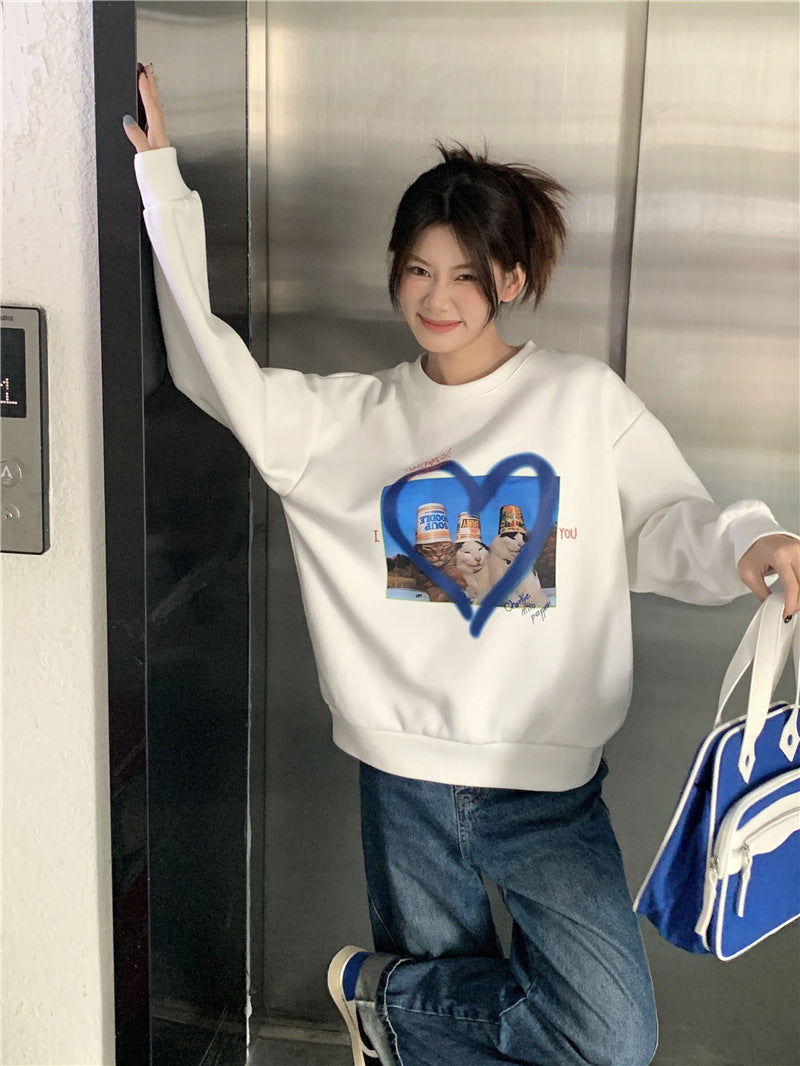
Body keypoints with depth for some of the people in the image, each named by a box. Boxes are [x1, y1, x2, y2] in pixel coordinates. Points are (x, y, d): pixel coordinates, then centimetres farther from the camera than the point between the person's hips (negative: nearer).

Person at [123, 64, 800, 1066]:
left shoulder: (586, 399, 1)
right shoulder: (355, 417, 6)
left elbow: (669, 526, -3)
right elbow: (219, 372, -2)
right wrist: (162, 180, -3)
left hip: (549, 778, -1)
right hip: (406, 777, 2)